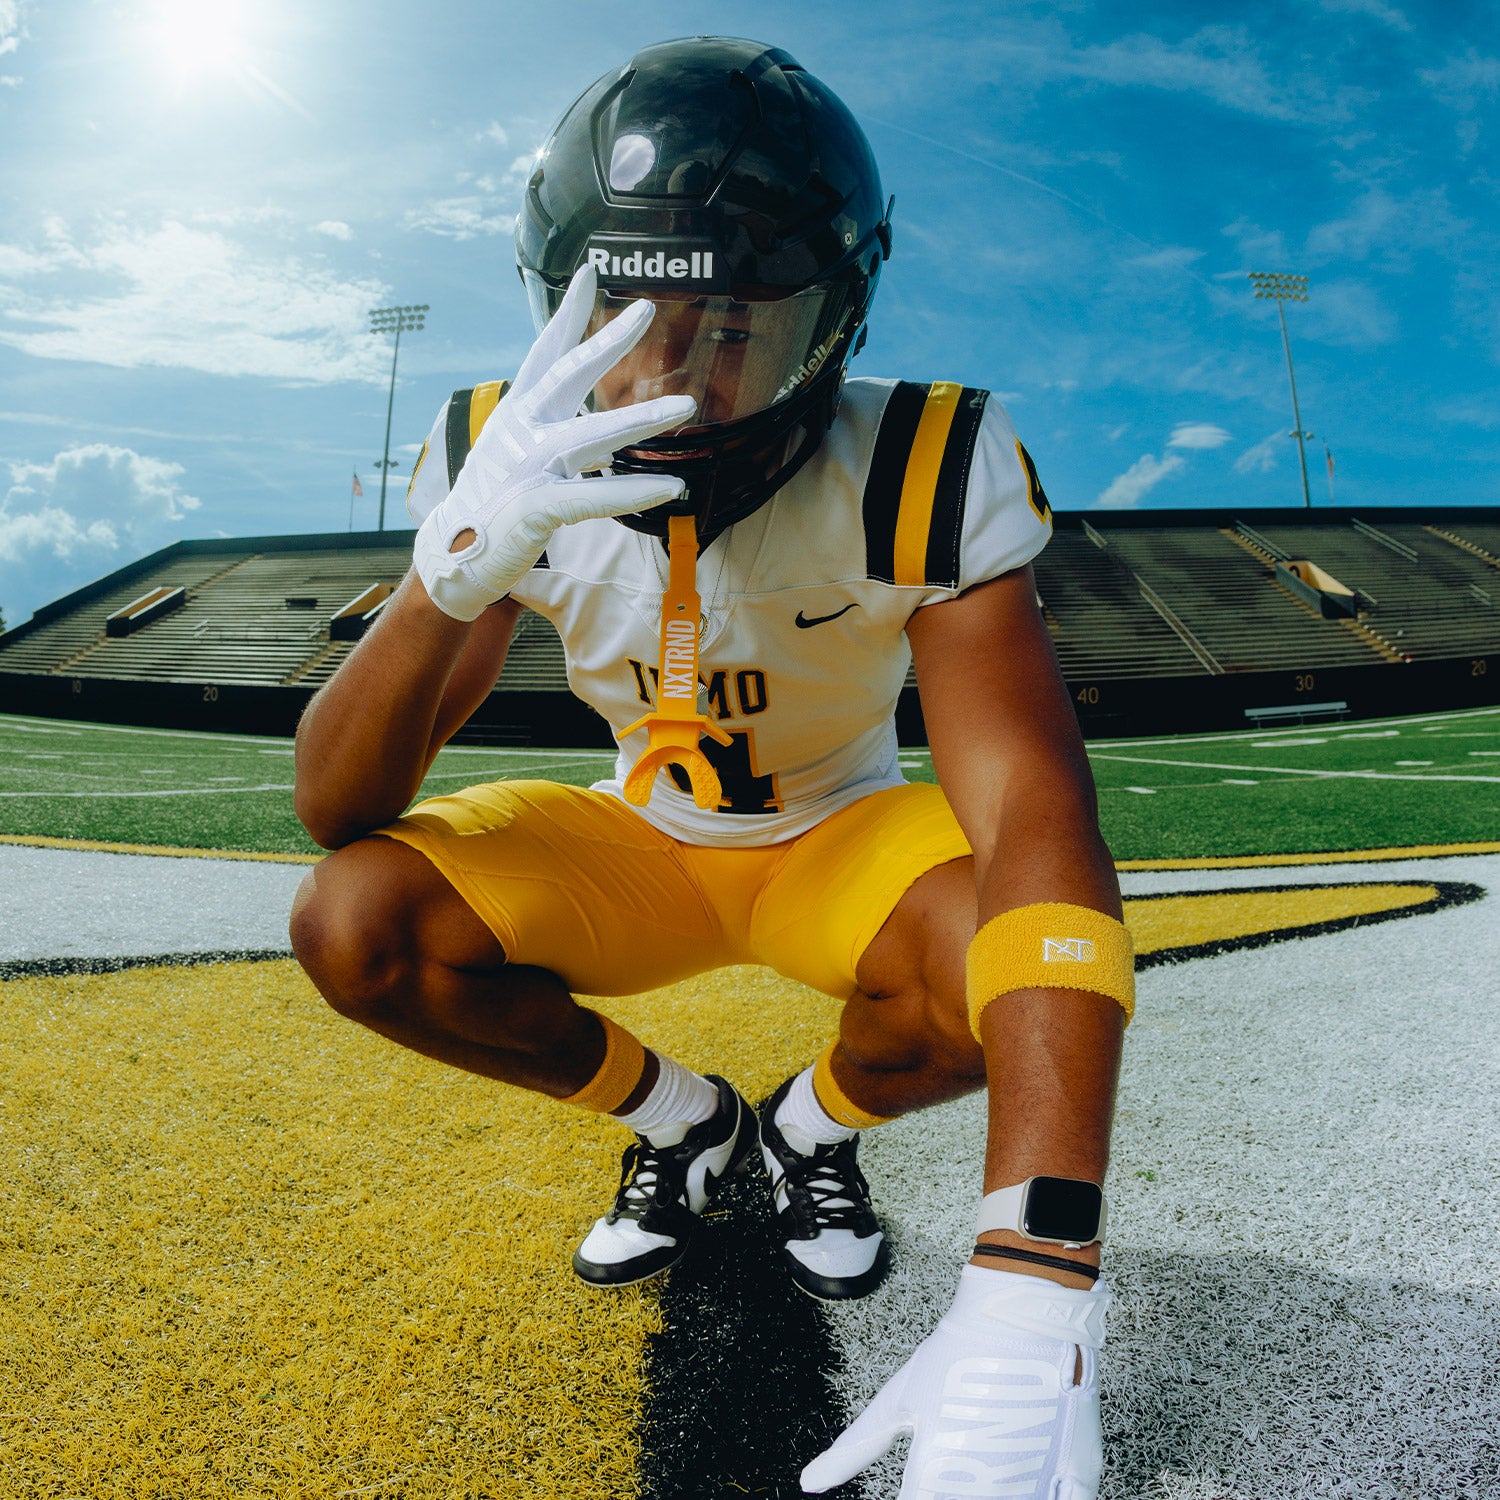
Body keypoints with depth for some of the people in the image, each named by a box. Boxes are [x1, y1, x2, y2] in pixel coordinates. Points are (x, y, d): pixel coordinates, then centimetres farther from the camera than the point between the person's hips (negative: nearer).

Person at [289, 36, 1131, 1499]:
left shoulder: (920, 471, -26)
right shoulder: (516, 466, -18)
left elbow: (1038, 827, -38)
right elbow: (335, 812, -21)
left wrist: (1025, 1300, -48)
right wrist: (455, 569, -43)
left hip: (839, 841, -1)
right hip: (637, 846, 2)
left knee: (1008, 950, -33)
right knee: (354, 922, -21)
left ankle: (815, 1126, 5)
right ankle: (679, 1119, 7)